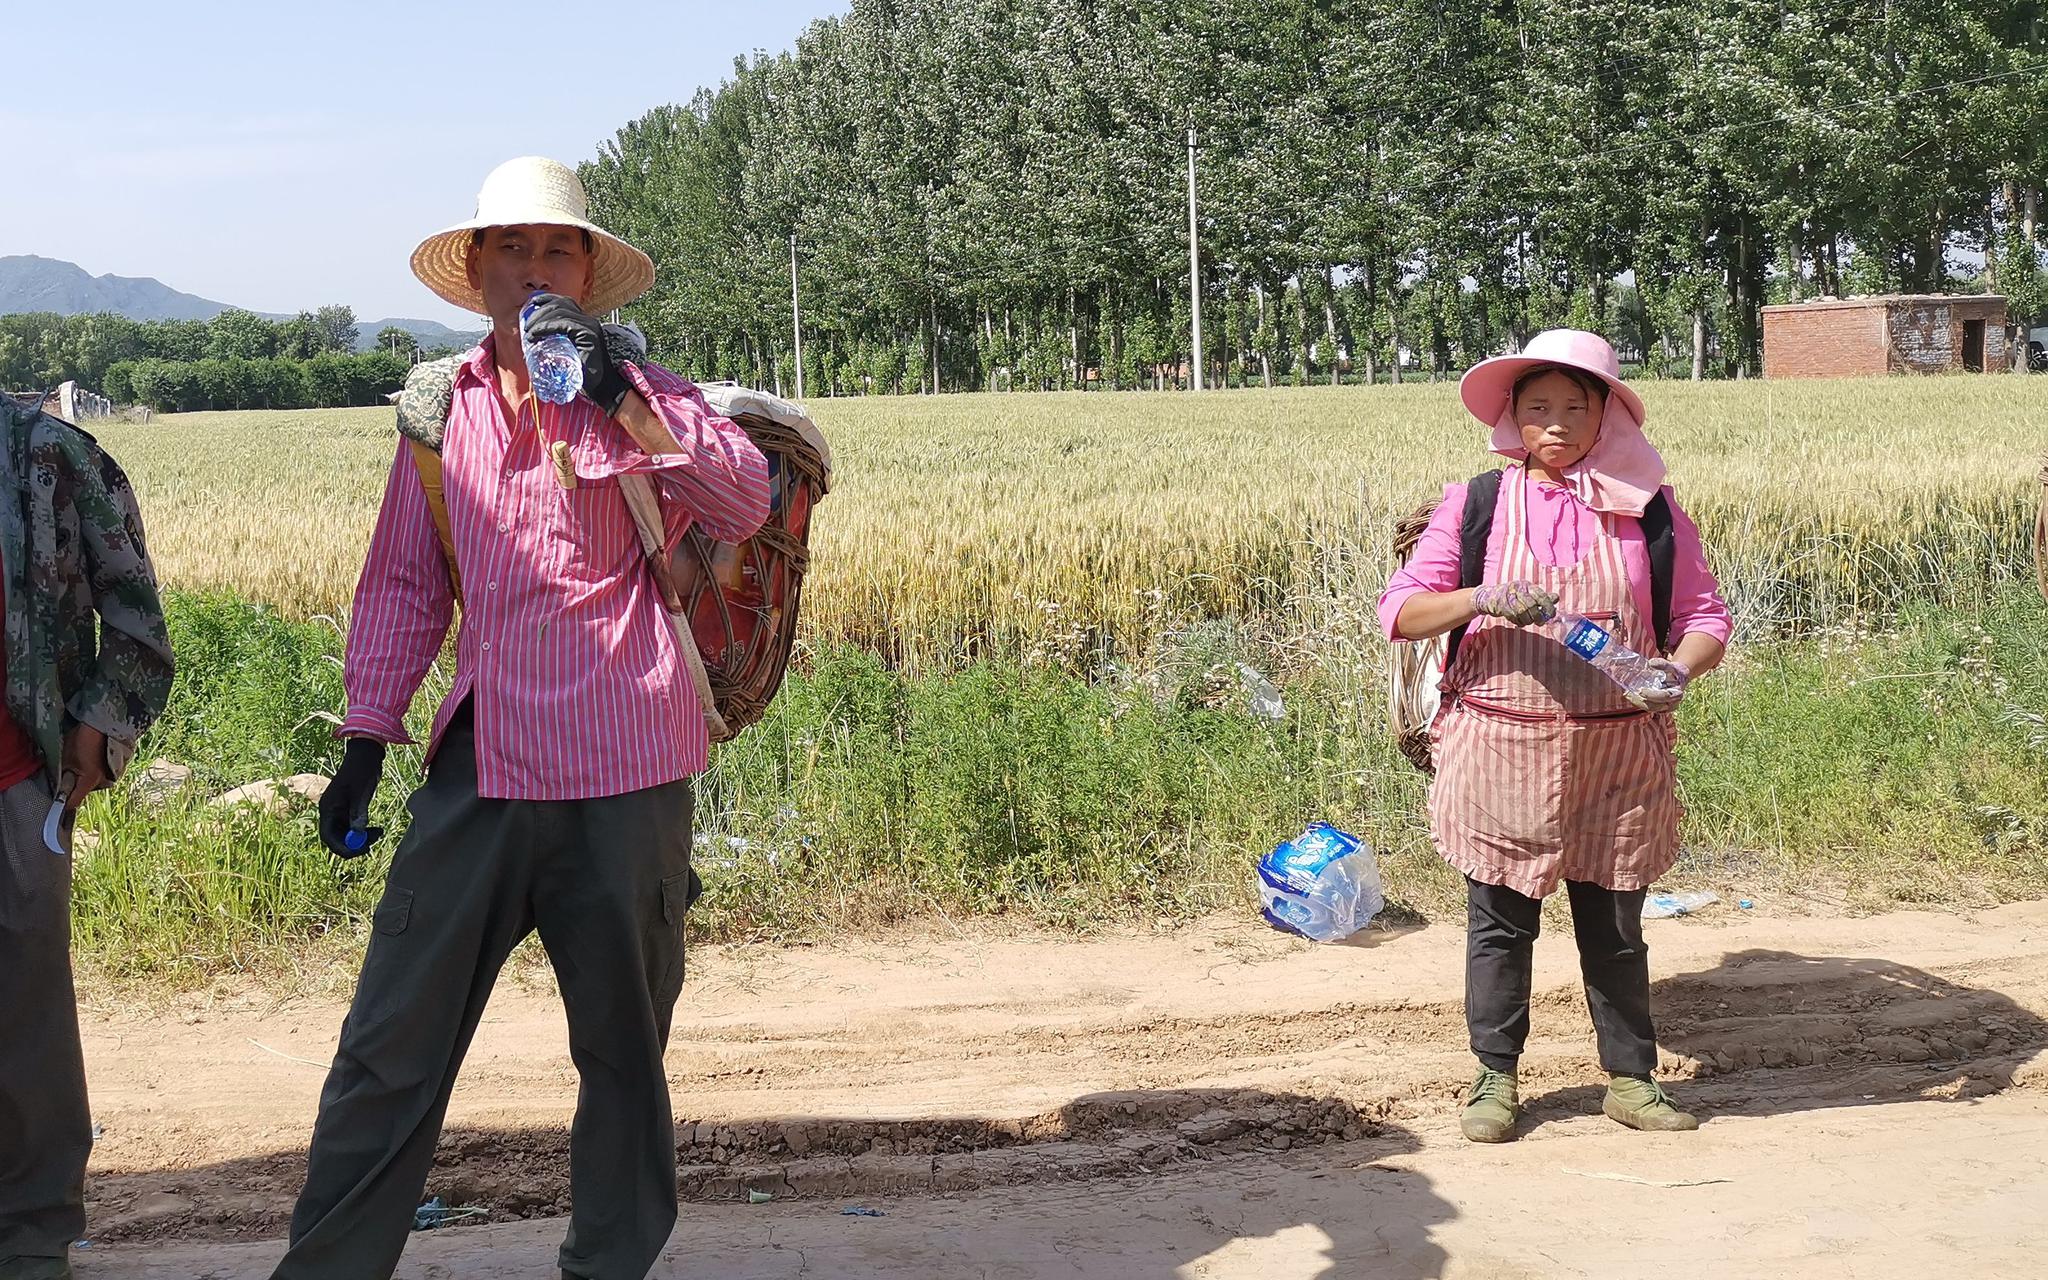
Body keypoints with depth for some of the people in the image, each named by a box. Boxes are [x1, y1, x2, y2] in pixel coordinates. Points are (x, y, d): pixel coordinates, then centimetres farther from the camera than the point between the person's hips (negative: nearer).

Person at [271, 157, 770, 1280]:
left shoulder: (638, 396, 3)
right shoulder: (442, 411, 12)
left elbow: (746, 506, -13)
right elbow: (404, 584, 17)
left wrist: (618, 397, -20)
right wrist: (364, 739, 12)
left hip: (621, 776, -2)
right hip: (479, 766, 3)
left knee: (622, 1049, 9)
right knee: (391, 1040, 1)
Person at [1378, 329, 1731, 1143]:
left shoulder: (1647, 508, 5)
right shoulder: (1475, 504, 2)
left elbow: (1704, 616, 6)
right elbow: (1400, 612, -2)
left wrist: (1680, 671, -16)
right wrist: (1484, 598, -20)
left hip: (1618, 754, 1)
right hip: (1501, 750, -1)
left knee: (1615, 923, 9)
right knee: (1499, 921, 5)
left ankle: (1630, 1078, 24)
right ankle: (1495, 1078, 20)